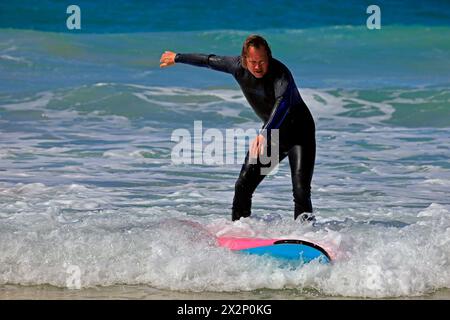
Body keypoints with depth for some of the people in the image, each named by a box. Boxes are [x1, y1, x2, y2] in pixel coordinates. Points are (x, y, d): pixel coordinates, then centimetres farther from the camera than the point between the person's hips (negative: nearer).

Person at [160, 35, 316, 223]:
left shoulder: (280, 73, -30)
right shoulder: (238, 66, -9)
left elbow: (283, 102, -49)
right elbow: (209, 60, 10)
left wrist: (265, 134, -64)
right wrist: (177, 58, 24)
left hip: (300, 131, -6)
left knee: (301, 190, -23)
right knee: (243, 185, 0)